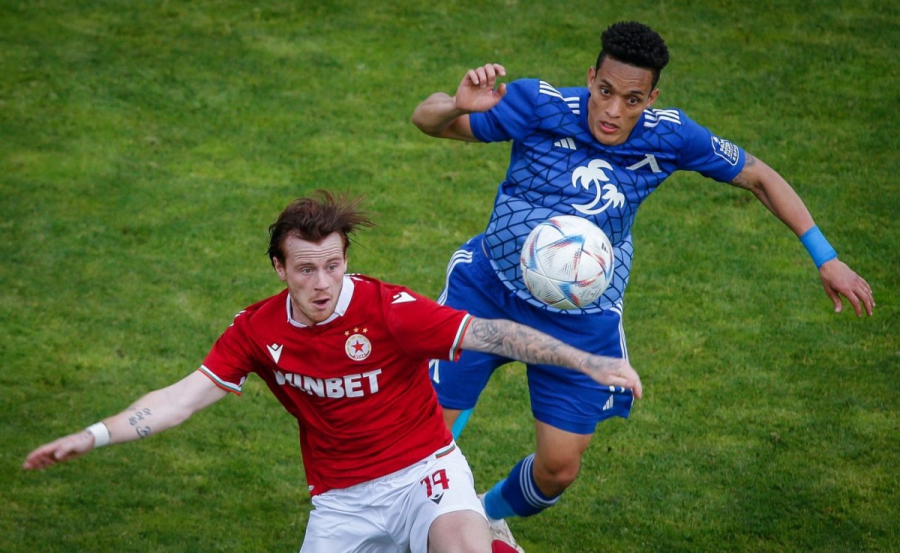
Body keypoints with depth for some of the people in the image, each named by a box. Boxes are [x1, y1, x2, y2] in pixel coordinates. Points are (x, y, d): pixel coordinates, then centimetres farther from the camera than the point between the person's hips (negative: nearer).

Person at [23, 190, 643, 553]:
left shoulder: (387, 308, -18)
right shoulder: (258, 330, -5)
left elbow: (490, 334, -22)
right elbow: (183, 398, -4)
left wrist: (586, 362, -28)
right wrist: (92, 437, -13)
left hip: (422, 469, -4)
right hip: (341, 499, 4)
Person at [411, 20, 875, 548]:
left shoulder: (670, 136, -13)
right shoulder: (540, 106, -21)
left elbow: (758, 176, 2)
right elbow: (427, 119, -22)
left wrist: (826, 257, -1)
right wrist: (458, 106, -48)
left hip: (583, 322, 2)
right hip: (488, 289, -2)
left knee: (559, 469, 3)